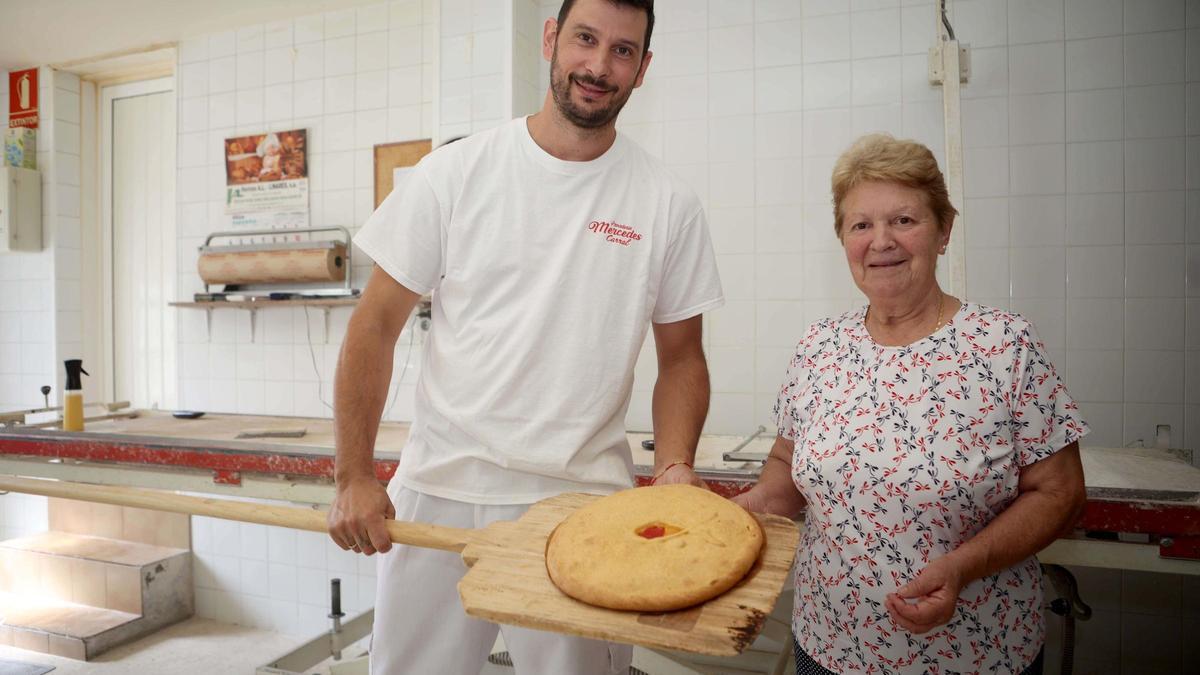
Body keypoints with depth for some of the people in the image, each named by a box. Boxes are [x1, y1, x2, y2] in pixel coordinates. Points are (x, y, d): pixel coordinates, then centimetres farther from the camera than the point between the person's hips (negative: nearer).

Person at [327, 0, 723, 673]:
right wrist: (354, 478, -5)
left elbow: (681, 355, 5)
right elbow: (377, 324, 0)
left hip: (585, 502, 0)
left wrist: (674, 466, -12)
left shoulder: (669, 205, -1)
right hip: (439, 490, 1)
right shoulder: (455, 172, -2)